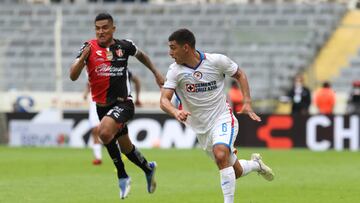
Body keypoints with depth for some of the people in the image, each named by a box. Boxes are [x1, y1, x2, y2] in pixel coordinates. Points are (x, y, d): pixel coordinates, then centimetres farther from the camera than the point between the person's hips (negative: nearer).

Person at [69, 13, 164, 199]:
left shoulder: (124, 46, -5)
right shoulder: (89, 48, -7)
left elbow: (141, 55, 19)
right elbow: (73, 76, -17)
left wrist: (156, 73, 19)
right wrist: (82, 58, -32)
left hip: (123, 103, -3)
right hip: (102, 105, 3)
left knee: (104, 132, -31)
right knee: (126, 147, 18)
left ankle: (122, 175, -15)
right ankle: (148, 169, 47)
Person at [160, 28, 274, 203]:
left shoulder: (217, 61, -13)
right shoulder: (175, 71, -10)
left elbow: (239, 75, 5)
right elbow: (164, 100, -19)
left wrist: (247, 103, -5)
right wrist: (176, 112, -41)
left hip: (223, 118, -3)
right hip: (201, 128, 3)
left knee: (221, 154, -32)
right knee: (235, 171, 10)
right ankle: (255, 164, 44)